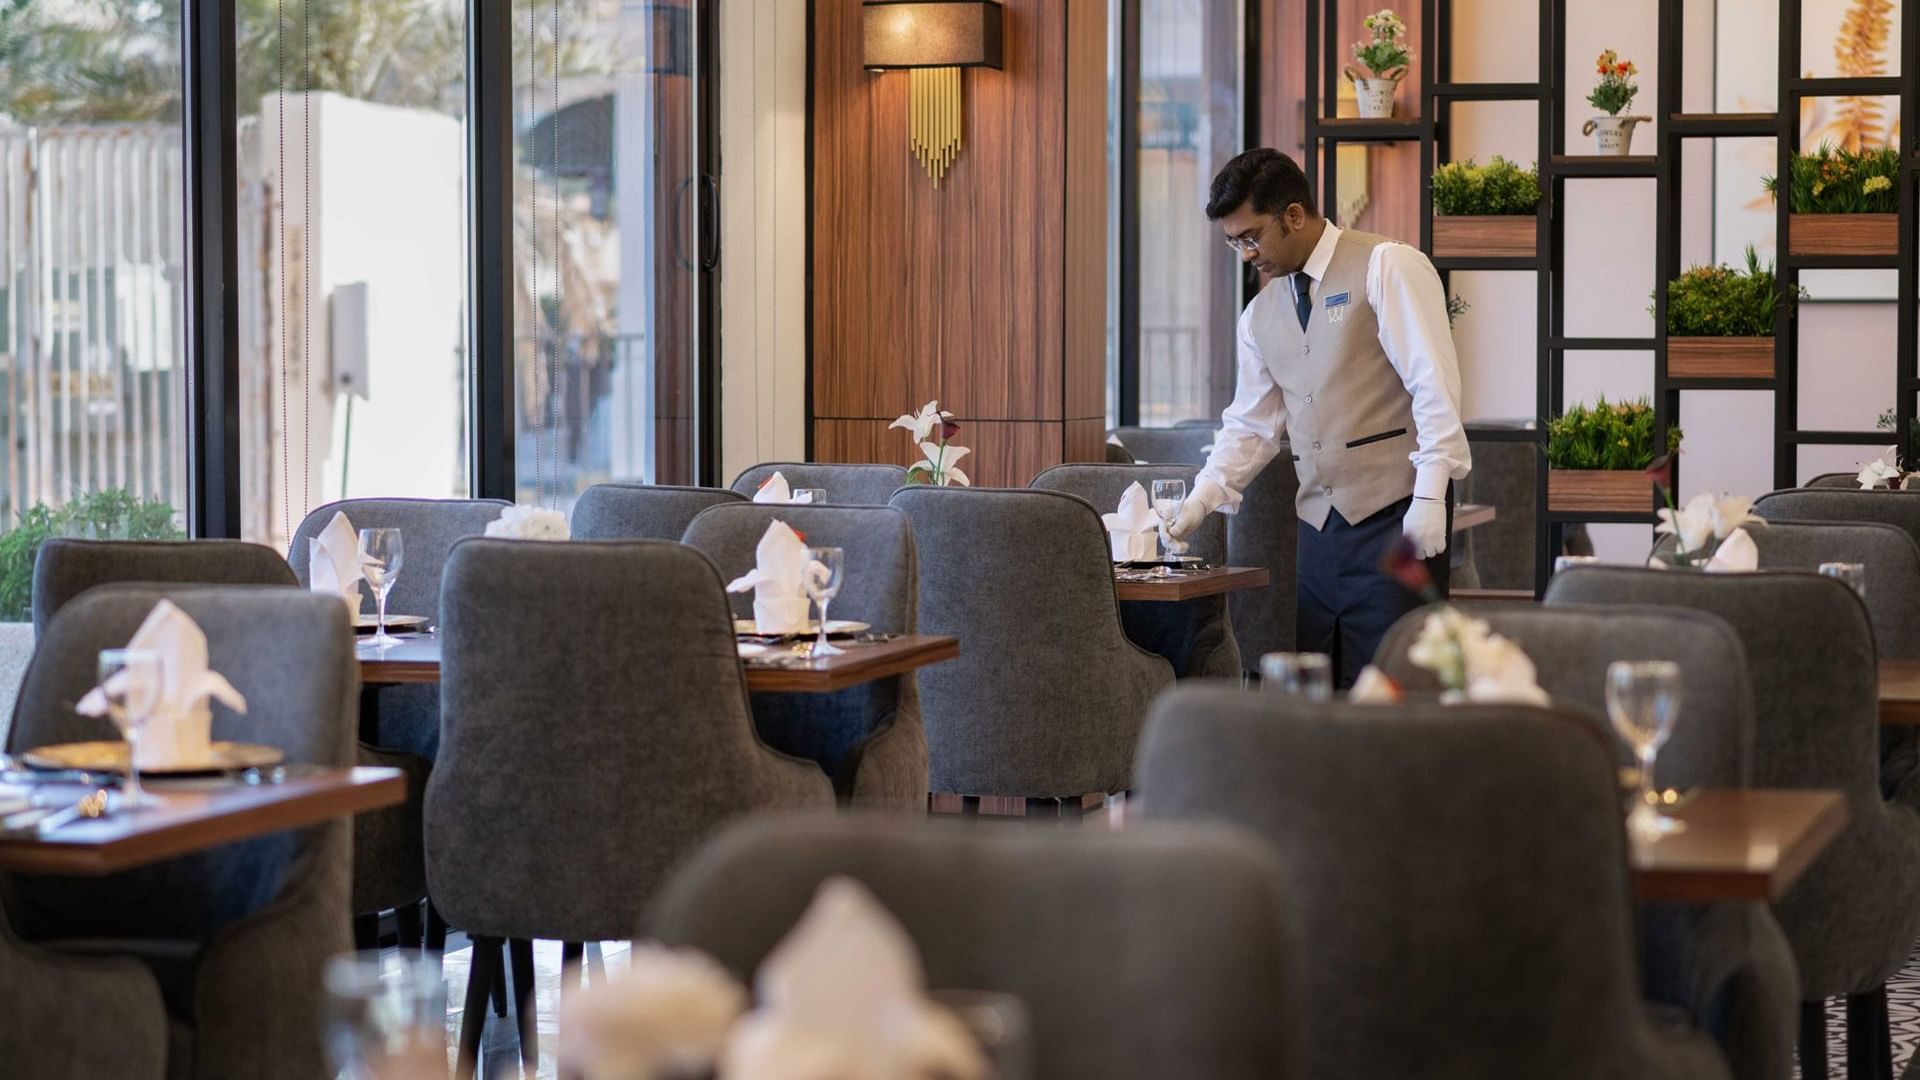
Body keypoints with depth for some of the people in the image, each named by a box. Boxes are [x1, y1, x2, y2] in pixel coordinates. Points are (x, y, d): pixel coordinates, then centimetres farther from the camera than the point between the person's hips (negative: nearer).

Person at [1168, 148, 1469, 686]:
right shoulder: (1260, 315, 15)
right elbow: (1251, 427, 19)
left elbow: (1435, 385, -10)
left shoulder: (1387, 269, -4)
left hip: (1395, 515, -6)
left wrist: (1430, 496, -16)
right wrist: (1201, 500, 5)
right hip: (1320, 522, 7)